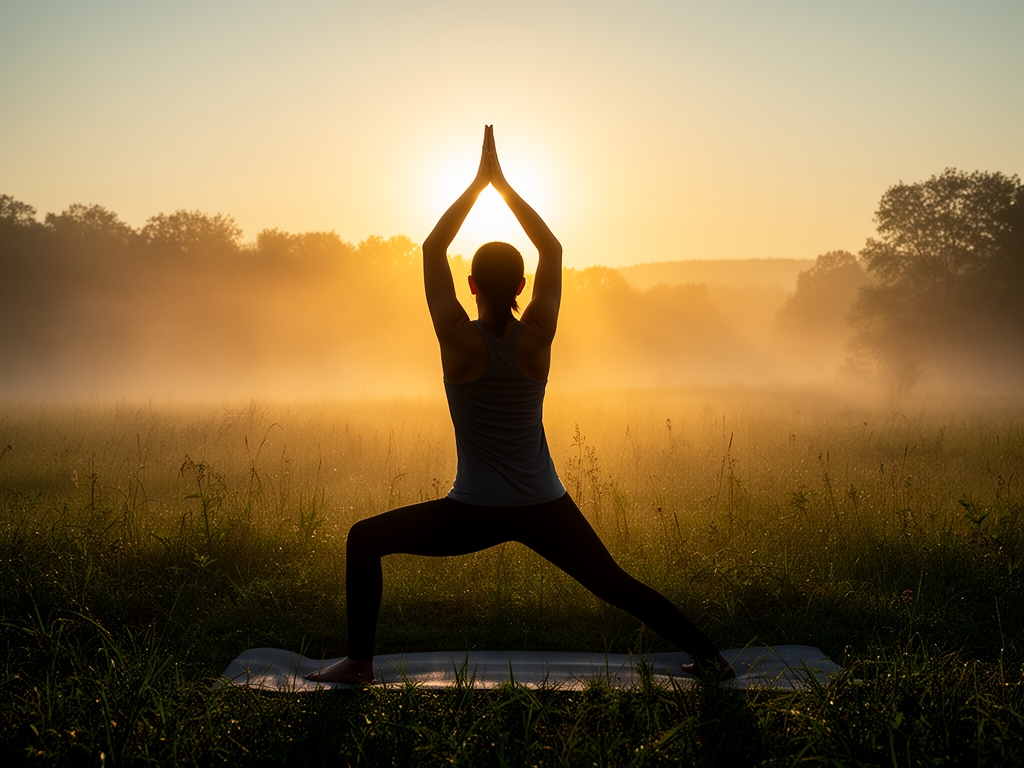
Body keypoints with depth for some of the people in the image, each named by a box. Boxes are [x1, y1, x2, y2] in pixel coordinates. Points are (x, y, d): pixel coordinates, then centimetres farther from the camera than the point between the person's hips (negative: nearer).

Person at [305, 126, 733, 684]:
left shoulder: (459, 341, -14)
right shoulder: (536, 338, -8)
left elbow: (432, 249, -6)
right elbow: (552, 249, 5)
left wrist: (479, 182, -3)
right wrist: (503, 184, 3)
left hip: (472, 514, -3)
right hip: (544, 510, 3)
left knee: (363, 540, 11)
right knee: (616, 585, 17)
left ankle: (359, 662, 6)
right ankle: (707, 656, 17)